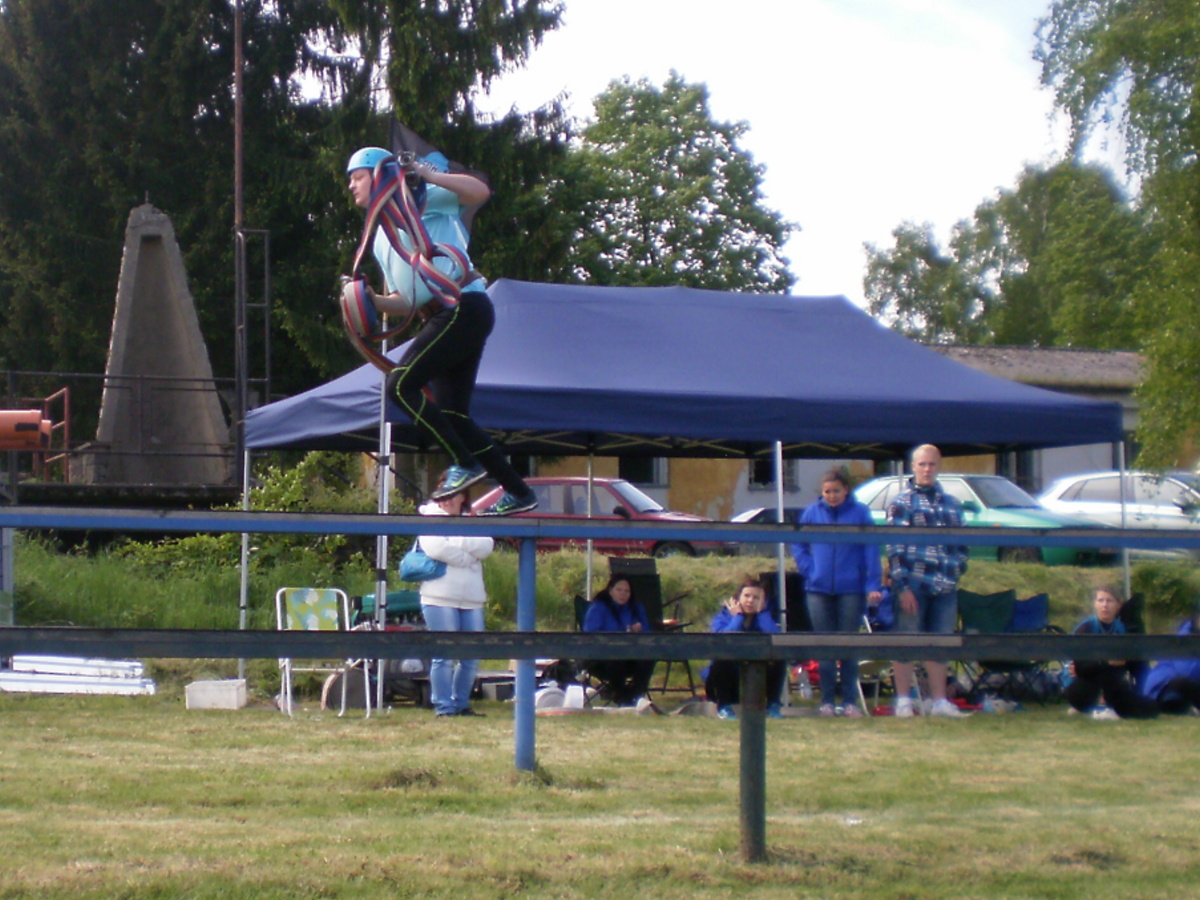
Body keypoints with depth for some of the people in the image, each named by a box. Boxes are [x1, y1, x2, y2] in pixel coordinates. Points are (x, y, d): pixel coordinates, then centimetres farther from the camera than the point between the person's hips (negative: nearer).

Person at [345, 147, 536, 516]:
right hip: (447, 317, 9)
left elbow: (480, 191, -12)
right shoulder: (381, 240, 24)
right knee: (452, 414, 6)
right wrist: (370, 301, 2)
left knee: (401, 385, -17)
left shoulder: (421, 199, 1)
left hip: (465, 308, -9)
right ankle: (517, 492, 12)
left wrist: (429, 175, -21)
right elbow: (404, 301, 21)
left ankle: (464, 463, -12)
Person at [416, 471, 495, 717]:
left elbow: (485, 547, -1)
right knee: (444, 656, -5)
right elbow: (435, 547, -14)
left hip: (472, 600, 5)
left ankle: (461, 704, 18)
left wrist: (457, 541, -8)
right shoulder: (430, 518, 5)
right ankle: (444, 707, -1)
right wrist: (468, 558, -6)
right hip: (440, 598, -5)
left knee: (472, 657, 6)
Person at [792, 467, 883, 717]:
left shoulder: (860, 513, -3)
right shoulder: (812, 513, 4)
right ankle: (827, 701, 11)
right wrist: (808, 570, -3)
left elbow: (871, 550, -6)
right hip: (819, 589, 2)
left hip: (851, 589, -2)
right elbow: (798, 545, 11)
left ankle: (850, 701, 8)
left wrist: (873, 586, -13)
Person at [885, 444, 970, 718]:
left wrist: (957, 570, 8)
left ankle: (939, 701, 14)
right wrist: (902, 586, -13)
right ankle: (903, 700, 4)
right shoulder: (902, 503, 0)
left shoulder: (951, 504, 16)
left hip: (944, 587, 5)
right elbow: (894, 547, -6)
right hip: (913, 585, -5)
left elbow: (960, 544, 22)